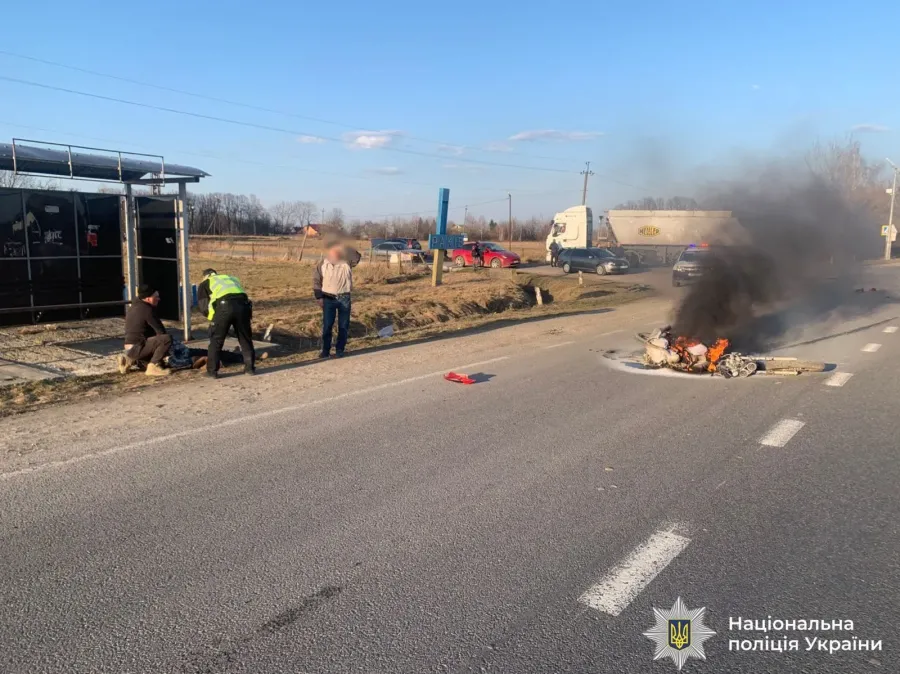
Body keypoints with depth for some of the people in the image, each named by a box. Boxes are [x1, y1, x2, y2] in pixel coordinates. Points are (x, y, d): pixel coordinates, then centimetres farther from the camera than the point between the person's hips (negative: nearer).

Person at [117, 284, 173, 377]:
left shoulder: (132, 307, 17)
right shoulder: (147, 310, -14)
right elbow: (160, 331, -12)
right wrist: (165, 341, 8)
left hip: (130, 348, 10)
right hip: (137, 347, -10)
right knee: (167, 338, -23)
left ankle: (129, 360, 16)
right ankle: (153, 366, -20)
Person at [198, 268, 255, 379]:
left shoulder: (205, 284, 24)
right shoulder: (232, 278, 37)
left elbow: (203, 306, 15)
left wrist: (212, 316, 30)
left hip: (224, 307, -3)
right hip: (242, 305, 4)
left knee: (216, 341, 10)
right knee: (246, 339, 17)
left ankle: (212, 371, 13)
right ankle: (250, 367, 22)